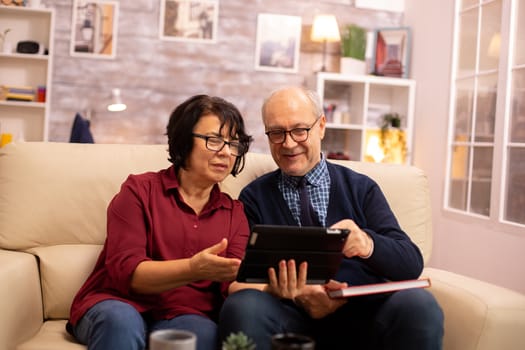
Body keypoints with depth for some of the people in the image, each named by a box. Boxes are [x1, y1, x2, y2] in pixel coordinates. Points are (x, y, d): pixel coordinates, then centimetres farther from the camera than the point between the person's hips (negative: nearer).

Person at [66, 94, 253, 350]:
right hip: (120, 305, -1)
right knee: (122, 320, -36)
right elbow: (125, 271, -10)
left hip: (184, 318, 2)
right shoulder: (139, 190, 3)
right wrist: (194, 269, -27)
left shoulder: (235, 213, 14)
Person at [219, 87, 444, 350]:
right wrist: (296, 296, -21)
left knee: (419, 304, -27)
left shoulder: (361, 189, 10)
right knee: (242, 306, -33)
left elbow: (412, 264, 1)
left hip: (362, 316, 3)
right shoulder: (254, 197, 10)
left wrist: (368, 243, -21)